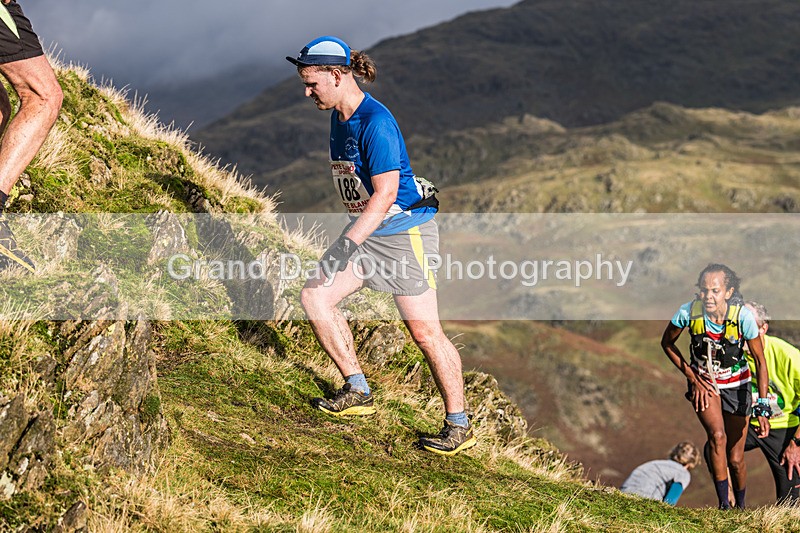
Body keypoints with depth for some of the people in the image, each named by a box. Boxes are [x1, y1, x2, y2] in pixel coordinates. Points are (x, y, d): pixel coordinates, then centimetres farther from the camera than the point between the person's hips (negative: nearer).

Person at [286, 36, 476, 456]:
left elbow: (385, 192, -26)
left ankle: (459, 427, 4)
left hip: (405, 231, -9)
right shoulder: (339, 117, 7)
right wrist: (348, 241, 23)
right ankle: (357, 392, 9)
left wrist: (347, 244, -30)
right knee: (314, 297, -1)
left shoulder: (376, 122, -22)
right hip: (365, 230, 9)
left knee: (424, 330, -7)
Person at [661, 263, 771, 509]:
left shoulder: (743, 316, -25)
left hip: (735, 385, 0)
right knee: (717, 435, -27)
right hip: (703, 382, 0)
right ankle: (723, 504, -14)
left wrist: (762, 408, -20)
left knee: (735, 459, 2)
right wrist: (692, 378, -7)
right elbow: (667, 343, -3)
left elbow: (760, 361, -15)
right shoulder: (689, 312, -23)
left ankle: (740, 506, 30)